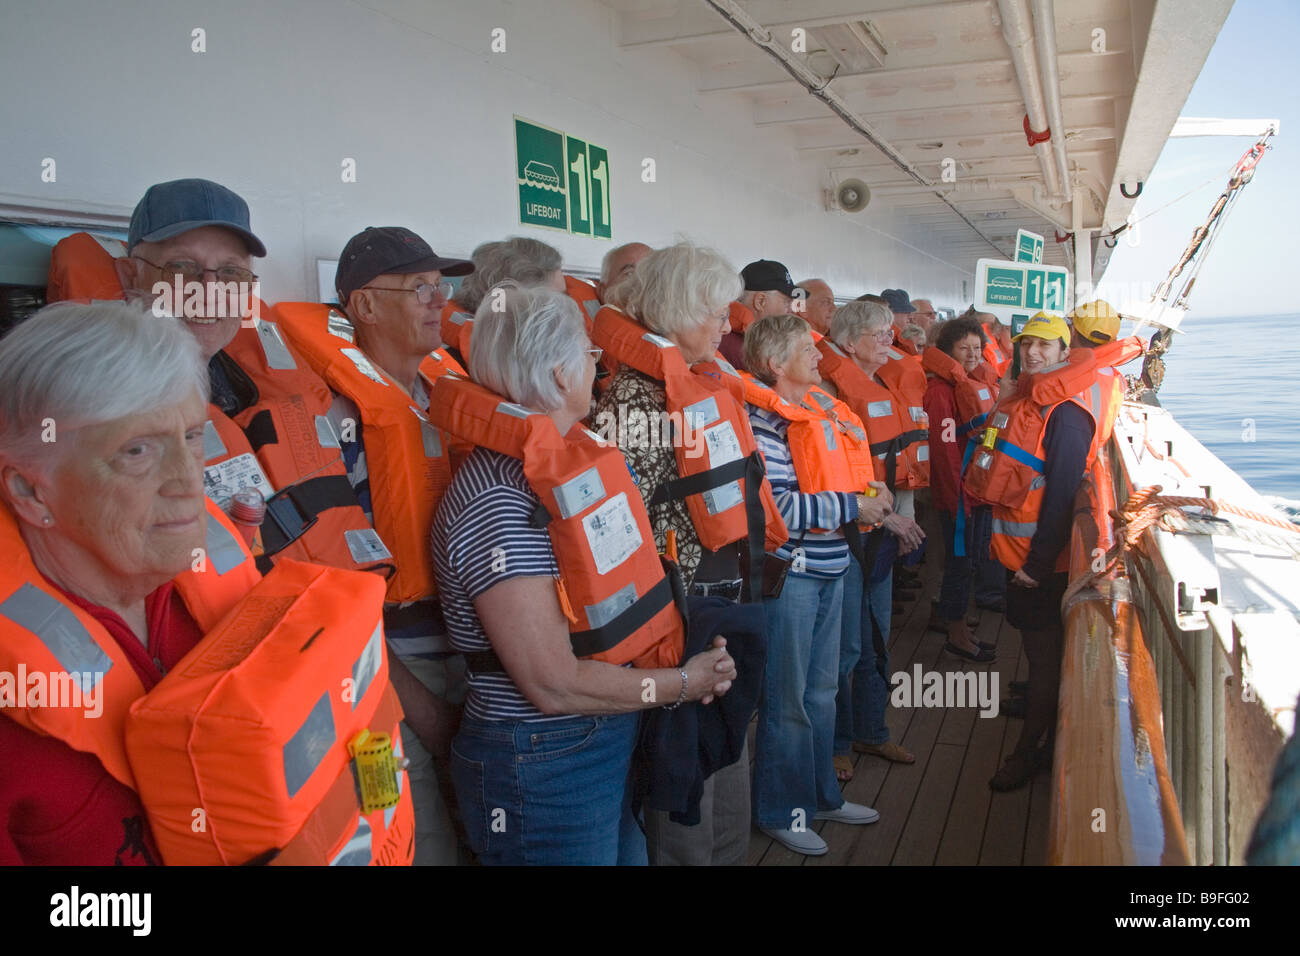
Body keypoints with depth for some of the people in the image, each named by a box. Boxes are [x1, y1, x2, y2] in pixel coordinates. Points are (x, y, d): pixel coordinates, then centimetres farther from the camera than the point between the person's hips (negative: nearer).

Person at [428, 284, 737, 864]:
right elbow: (555, 685, -25)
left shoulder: (558, 463, 5)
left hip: (609, 750, 9)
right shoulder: (499, 501, -24)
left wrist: (690, 661, 0)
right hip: (543, 773, -9)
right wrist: (682, 683, -14)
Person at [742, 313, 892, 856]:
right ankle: (781, 810, 21)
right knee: (787, 697, 4)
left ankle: (822, 794, 35)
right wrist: (851, 506, -16)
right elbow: (777, 506, -23)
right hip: (789, 571, -9)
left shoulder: (818, 411, 12)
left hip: (830, 567, 9)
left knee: (822, 689, 19)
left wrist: (870, 492, 4)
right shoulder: (765, 419, -16)